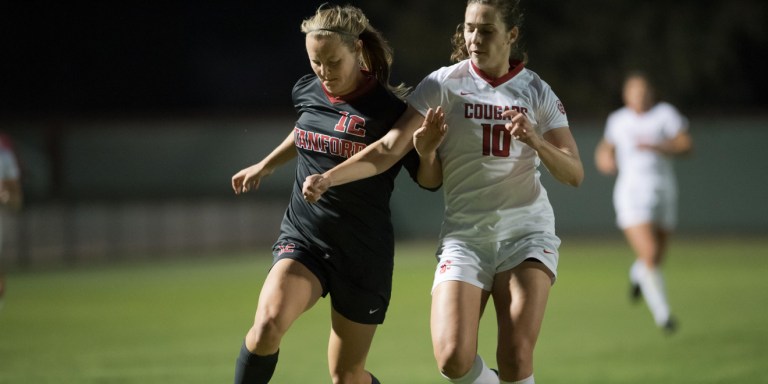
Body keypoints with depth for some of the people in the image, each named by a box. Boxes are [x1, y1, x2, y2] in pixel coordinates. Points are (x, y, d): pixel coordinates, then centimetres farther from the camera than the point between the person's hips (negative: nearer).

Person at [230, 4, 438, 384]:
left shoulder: (389, 110, -12)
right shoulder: (306, 92, 2)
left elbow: (428, 180, -4)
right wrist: (266, 165, 38)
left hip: (364, 253, -3)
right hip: (302, 239, 3)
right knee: (268, 324, -27)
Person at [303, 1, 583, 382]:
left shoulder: (537, 92, 2)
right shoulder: (443, 84, -3)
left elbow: (574, 174, -2)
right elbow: (389, 149, -8)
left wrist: (534, 140, -21)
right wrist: (329, 177, -22)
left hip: (526, 231, 0)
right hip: (464, 233, 0)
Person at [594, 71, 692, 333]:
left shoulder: (665, 113, -2)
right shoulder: (617, 120, 6)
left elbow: (686, 145, -9)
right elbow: (607, 145, 25)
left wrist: (658, 147, -24)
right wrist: (604, 156, 3)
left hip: (663, 192, 1)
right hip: (632, 194, -1)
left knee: (656, 259, 14)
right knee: (650, 255, -18)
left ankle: (637, 273, 52)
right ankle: (662, 313, -6)